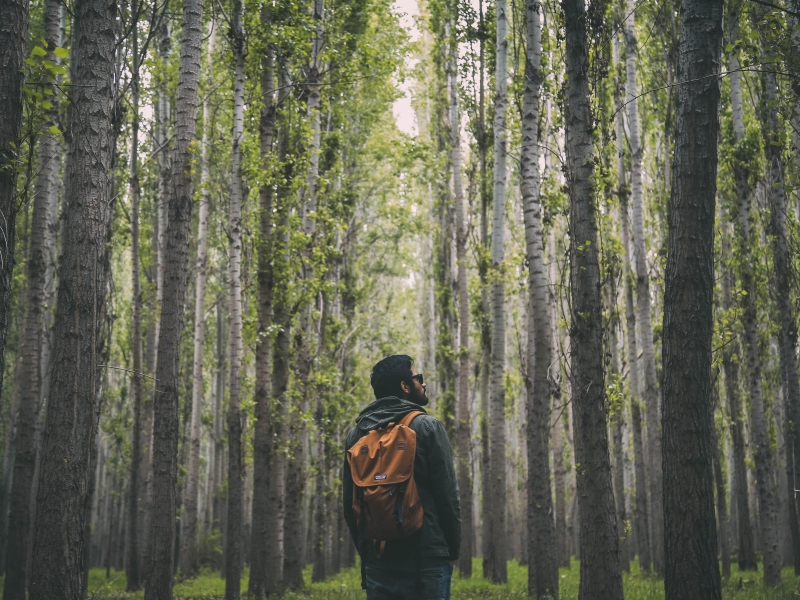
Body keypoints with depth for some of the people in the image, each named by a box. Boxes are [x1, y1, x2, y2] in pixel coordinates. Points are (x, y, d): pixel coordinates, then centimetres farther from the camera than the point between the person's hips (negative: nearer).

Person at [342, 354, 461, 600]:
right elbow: (447, 493, -7)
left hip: (377, 561, 5)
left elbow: (349, 502, 12)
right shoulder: (427, 427, -4)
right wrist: (453, 549, 2)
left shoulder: (357, 434, 10)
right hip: (426, 560, -5)